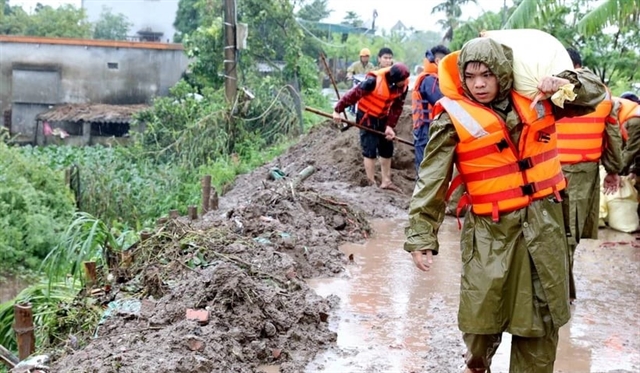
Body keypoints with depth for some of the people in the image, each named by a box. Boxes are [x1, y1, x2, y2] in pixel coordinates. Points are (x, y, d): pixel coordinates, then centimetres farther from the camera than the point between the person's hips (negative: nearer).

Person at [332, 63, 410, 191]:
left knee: (387, 149, 9)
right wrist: (338, 110, -18)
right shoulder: (374, 80, -31)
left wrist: (390, 126, -11)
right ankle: (372, 183, 1)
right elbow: (354, 94, -23)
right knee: (370, 150, -7)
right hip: (367, 116, -6)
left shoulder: (403, 85, -13)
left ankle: (386, 181, 20)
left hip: (383, 117, 6)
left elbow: (397, 107, -4)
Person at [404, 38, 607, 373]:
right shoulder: (454, 118, -9)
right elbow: (431, 183, -8)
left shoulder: (535, 100, 2)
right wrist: (421, 236, -13)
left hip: (544, 224, 3)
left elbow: (595, 93, 13)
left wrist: (566, 83, -8)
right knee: (482, 314, 2)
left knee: (541, 319, 11)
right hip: (491, 230, -3)